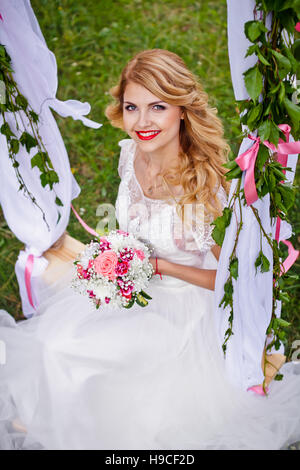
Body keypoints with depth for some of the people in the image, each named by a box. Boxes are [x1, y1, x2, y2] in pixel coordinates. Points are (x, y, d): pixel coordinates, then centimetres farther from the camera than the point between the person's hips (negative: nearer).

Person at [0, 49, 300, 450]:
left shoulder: (209, 184, -30)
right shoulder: (130, 153, -9)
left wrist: (157, 265, -21)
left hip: (180, 301, -6)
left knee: (64, 350, -16)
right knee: (51, 331, -6)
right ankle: (44, 420, 26)